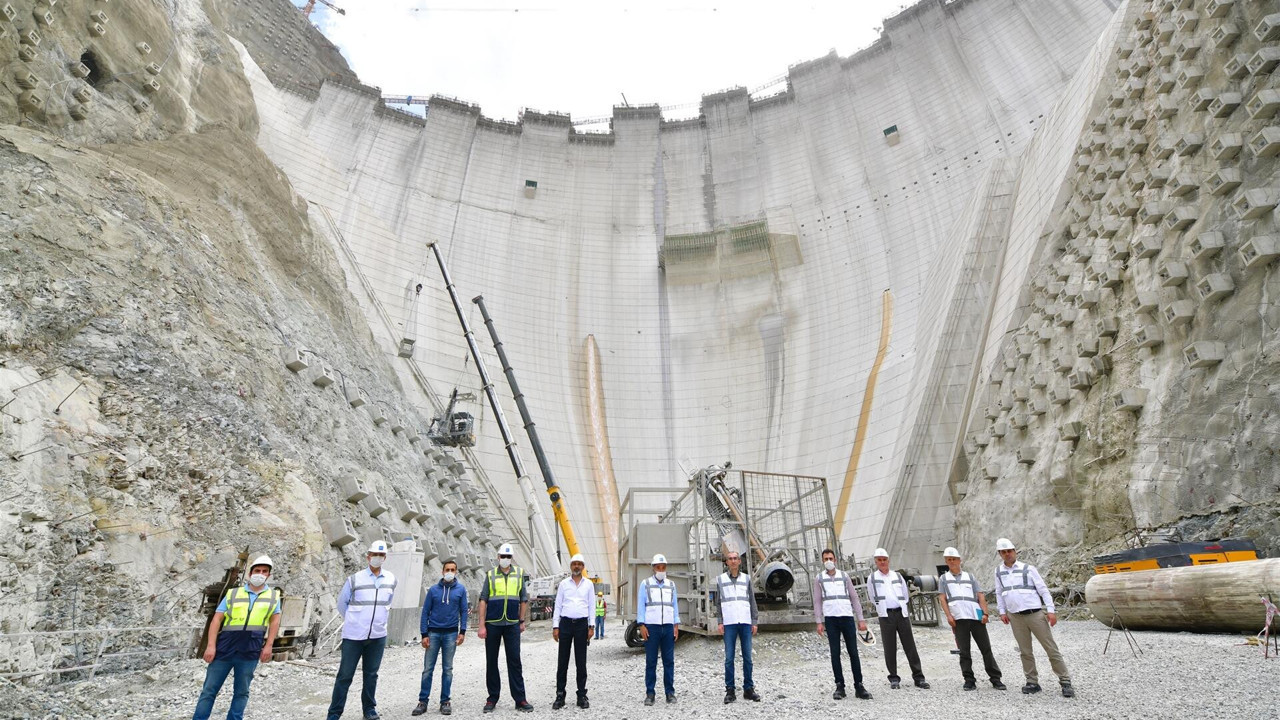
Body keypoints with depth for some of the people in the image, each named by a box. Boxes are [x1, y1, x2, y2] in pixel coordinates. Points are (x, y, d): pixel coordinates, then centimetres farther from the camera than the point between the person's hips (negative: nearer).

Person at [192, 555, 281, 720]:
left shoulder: (273, 596, 9)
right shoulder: (233, 593, 8)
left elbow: (275, 621, 7)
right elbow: (217, 619, 3)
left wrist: (268, 646, -1)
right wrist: (211, 645, -6)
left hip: (250, 651, 0)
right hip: (224, 648, 0)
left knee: (242, 691, 9)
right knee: (209, 689, 5)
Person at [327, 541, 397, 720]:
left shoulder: (391, 579, 3)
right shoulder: (355, 579, -6)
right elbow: (341, 603, 5)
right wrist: (352, 621, 7)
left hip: (378, 636, 3)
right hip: (354, 636, -3)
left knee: (371, 674, 12)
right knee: (345, 675, 2)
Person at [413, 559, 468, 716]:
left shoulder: (461, 589, 0)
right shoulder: (433, 589, 0)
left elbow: (463, 611, 2)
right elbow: (425, 612, 2)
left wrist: (462, 631, -6)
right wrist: (424, 635, -3)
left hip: (451, 634, 0)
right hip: (433, 633, 0)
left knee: (448, 669, 7)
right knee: (428, 669, 4)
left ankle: (445, 701, 16)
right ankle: (423, 701, 14)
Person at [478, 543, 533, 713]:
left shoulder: (519, 574, 6)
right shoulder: (490, 575, 3)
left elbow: (524, 600, 12)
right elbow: (483, 600, 1)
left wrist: (522, 621, 8)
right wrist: (482, 625, -5)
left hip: (512, 624, 0)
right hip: (492, 624, 0)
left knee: (515, 661, 0)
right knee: (491, 662, 8)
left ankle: (520, 699, 6)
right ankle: (492, 698, 21)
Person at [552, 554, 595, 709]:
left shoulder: (588, 584, 8)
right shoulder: (563, 584, 7)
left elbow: (591, 606, 8)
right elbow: (558, 605, 7)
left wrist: (591, 626, 1)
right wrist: (555, 626, 0)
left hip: (582, 623, 0)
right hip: (566, 622, 0)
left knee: (581, 661, 5)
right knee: (562, 661, 2)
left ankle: (582, 695, 13)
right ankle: (560, 695, 9)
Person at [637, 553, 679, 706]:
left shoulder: (671, 585, 14)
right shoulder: (645, 584, 5)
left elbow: (675, 605, 14)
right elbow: (640, 605, 2)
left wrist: (676, 625, 6)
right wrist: (641, 625, -5)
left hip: (668, 627, 2)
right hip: (651, 626, -2)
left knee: (669, 661, 2)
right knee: (651, 661, 0)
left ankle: (670, 692, 10)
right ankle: (649, 693, 6)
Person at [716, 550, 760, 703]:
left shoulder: (746, 579, 10)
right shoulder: (721, 579, 6)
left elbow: (752, 601, 11)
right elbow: (718, 602, 6)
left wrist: (755, 621, 5)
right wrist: (720, 622, -1)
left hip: (746, 622, 2)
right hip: (729, 623, -1)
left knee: (747, 657, 4)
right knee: (729, 658, -1)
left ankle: (749, 689, 13)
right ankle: (730, 690, 7)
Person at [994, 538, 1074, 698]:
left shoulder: (1028, 568, -1)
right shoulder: (998, 571, 8)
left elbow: (1043, 590, -1)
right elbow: (999, 593, 15)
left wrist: (1050, 610, -8)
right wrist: (1002, 612, 9)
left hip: (1036, 613, -3)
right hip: (1015, 617, 3)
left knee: (1051, 648, -1)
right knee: (1025, 651, 8)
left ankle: (1065, 682, 9)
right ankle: (1032, 683, 17)